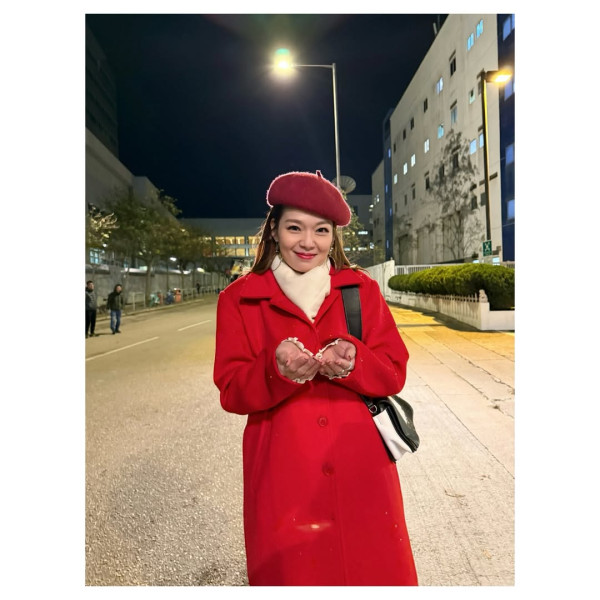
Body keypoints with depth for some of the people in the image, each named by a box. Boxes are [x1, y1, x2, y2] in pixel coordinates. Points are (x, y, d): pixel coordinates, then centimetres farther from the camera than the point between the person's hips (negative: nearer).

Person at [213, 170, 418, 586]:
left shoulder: (363, 289, 4)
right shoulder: (239, 299, -1)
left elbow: (394, 372, 0)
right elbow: (231, 391, -5)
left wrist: (352, 363, -22)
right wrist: (277, 370, -25)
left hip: (361, 467, 2)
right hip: (282, 471, -1)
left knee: (375, 566, 12)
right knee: (291, 568, 11)